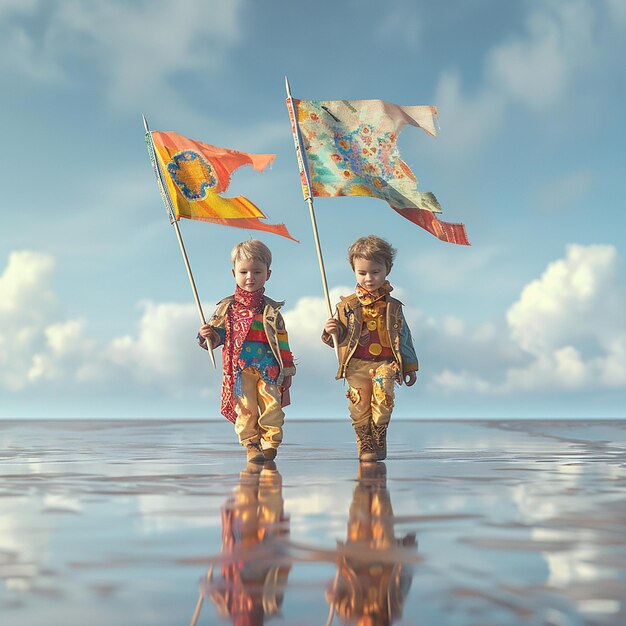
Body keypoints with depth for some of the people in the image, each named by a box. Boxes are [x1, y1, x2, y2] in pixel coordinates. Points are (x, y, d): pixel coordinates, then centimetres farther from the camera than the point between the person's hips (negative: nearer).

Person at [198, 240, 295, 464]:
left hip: (269, 369, 0)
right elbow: (218, 332, 10)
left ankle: (270, 443, 9)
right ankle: (251, 445, 8)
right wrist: (207, 335, -14)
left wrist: (287, 370, 8)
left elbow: (281, 342, 9)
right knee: (245, 408, -1)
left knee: (272, 405, -4)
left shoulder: (271, 310, 7)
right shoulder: (227, 307, 7)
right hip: (240, 369, 0)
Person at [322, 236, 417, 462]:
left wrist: (410, 367, 17)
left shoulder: (393, 307, 9)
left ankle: (379, 442, 0)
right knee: (360, 406, -1)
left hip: (385, 364, 0)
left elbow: (404, 337, 16)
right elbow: (340, 338, 6)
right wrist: (333, 332, -18)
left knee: (383, 400, -15)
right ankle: (365, 445, 11)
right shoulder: (347, 305, 5)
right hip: (357, 364, 0)